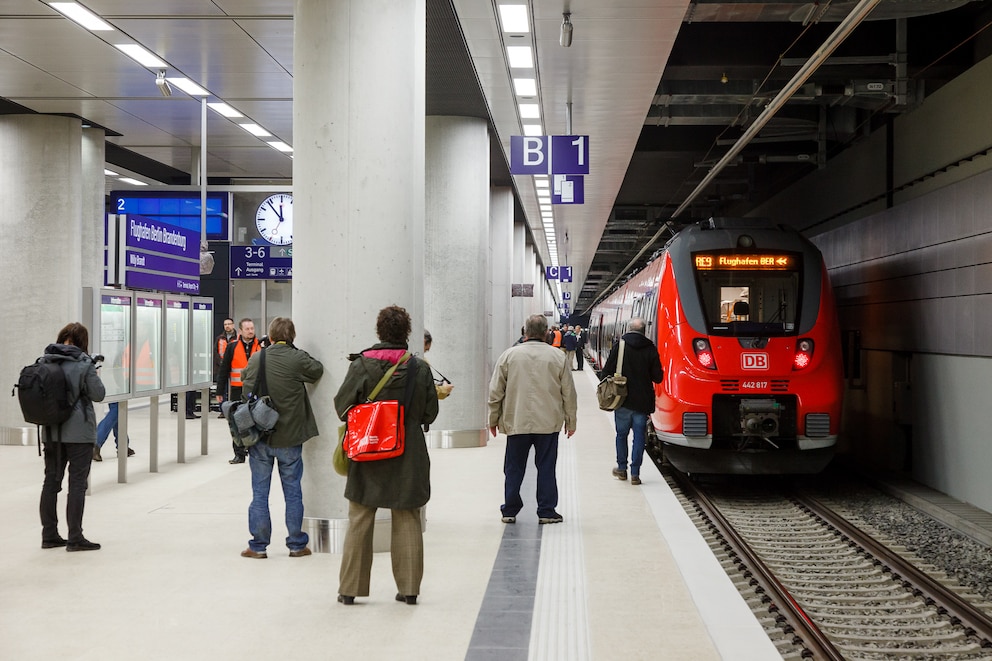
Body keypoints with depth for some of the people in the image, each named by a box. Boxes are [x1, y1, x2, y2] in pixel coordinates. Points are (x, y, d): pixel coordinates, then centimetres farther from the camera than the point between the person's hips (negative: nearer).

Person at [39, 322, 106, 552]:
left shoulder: (45, 361, 3)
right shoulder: (83, 363, -13)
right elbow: (98, 394, -9)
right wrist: (95, 376, 7)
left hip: (52, 431, 5)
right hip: (79, 432, -5)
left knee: (51, 481, 13)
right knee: (77, 483, 0)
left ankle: (49, 535, 18)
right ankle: (75, 538, 1)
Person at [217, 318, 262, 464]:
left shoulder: (261, 346, 3)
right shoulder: (232, 347, 2)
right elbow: (224, 370, 3)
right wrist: (220, 392, 1)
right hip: (237, 390, 0)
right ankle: (239, 453, 11)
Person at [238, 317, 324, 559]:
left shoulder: (255, 359, -3)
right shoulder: (298, 359, -11)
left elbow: (246, 392, 3)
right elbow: (318, 370, 5)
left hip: (259, 437, 1)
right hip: (289, 438, -1)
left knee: (259, 492, 9)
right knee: (293, 492, 10)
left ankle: (258, 546, 12)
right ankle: (297, 544, 15)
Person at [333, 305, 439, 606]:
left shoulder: (362, 365, -9)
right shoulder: (420, 369, -5)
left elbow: (342, 405, -7)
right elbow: (430, 413, 1)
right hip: (409, 455, 1)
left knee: (359, 520, 8)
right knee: (407, 520, 10)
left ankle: (350, 587, 13)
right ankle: (409, 587, 12)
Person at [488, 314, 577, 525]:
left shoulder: (509, 355, -1)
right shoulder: (558, 356, -1)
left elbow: (495, 391, 2)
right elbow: (569, 393, 3)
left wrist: (493, 419, 13)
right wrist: (570, 421, 13)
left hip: (516, 422, 0)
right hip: (548, 423, 0)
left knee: (514, 468, 10)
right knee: (546, 468, 7)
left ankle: (510, 511, 14)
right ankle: (546, 511, 10)